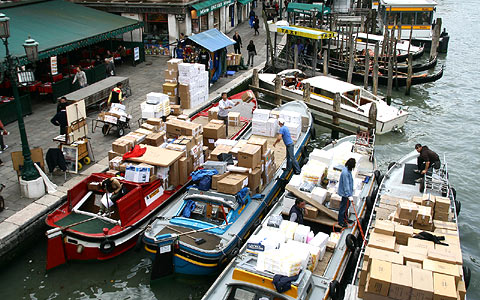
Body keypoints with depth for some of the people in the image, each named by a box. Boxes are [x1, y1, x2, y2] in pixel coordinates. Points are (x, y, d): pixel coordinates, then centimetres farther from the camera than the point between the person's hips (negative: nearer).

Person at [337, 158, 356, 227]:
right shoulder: (345, 173, -31)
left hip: (347, 192, 10)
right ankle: (340, 222, 20)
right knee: (343, 207, 5)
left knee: (347, 205, 24)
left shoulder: (347, 170, -1)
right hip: (345, 193, -10)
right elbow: (346, 185, -28)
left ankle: (345, 218, 42)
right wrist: (348, 194, -25)